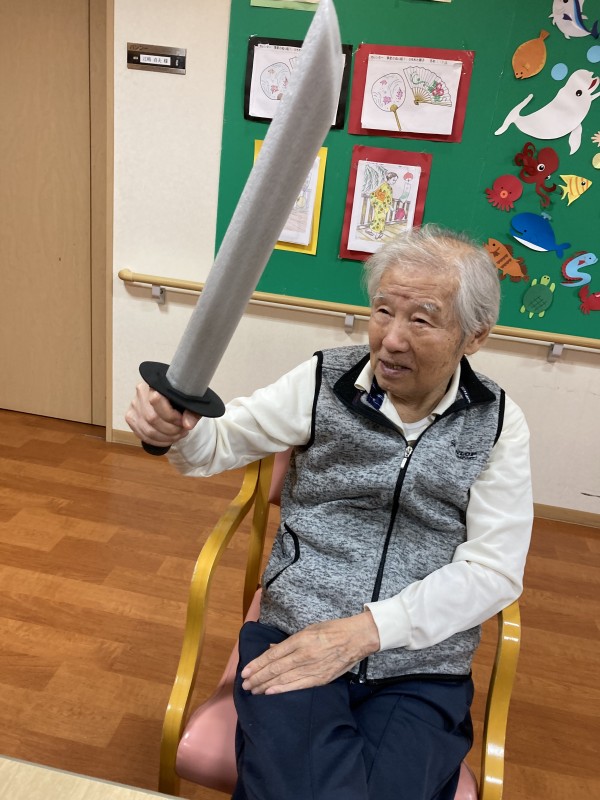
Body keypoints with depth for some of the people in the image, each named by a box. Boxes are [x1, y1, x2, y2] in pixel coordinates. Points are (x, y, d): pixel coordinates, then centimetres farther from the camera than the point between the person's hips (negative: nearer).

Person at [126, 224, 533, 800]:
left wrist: (365, 629, -15)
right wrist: (176, 427, -19)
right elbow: (221, 443, 5)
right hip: (293, 641, 0)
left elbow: (494, 571, -4)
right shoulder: (325, 380, -1)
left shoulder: (497, 422, 0)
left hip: (420, 671, 1)